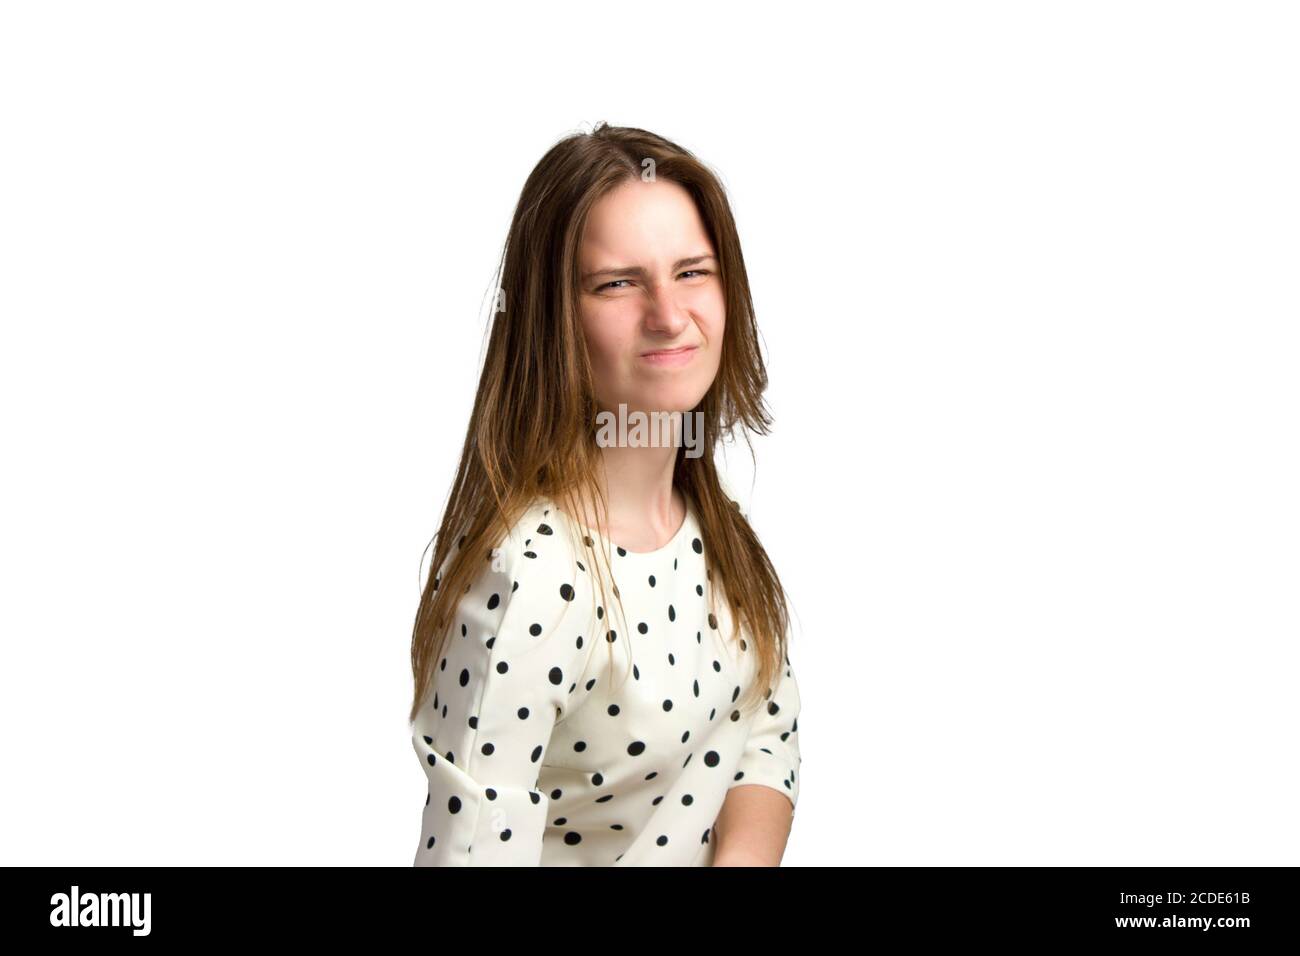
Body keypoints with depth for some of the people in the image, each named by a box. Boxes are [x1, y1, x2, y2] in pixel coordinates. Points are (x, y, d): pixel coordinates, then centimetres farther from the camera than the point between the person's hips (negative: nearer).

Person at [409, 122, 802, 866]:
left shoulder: (712, 512, -5)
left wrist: (742, 854, -18)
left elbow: (770, 734, 0)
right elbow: (470, 851, -28)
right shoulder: (526, 578, -28)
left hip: (728, 850, 4)